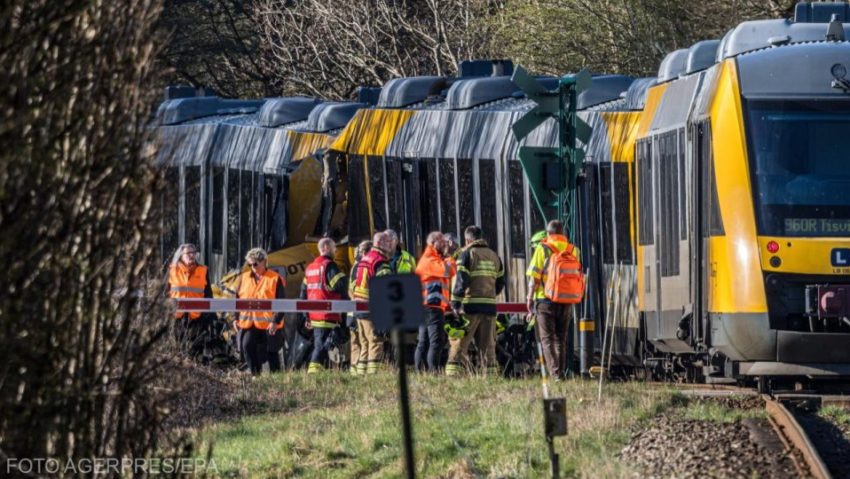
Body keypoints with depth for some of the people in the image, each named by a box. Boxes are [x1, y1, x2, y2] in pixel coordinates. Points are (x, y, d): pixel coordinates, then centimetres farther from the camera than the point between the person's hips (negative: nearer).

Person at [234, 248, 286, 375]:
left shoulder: (275, 279, -3)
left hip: (269, 325, -3)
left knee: (271, 351, 4)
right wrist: (236, 318, 9)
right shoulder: (245, 278, 11)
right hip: (248, 323, 4)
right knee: (247, 346, -14)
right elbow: (238, 299, 17)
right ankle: (255, 374, -5)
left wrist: (276, 321, -14)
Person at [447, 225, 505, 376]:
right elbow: (500, 283, 17)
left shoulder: (467, 254, -3)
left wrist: (455, 304, -11)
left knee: (458, 345, -6)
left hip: (470, 306, -5)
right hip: (489, 306, 5)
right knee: (488, 345, 9)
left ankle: (452, 375, -14)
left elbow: (461, 280, -11)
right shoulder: (494, 256, 16)